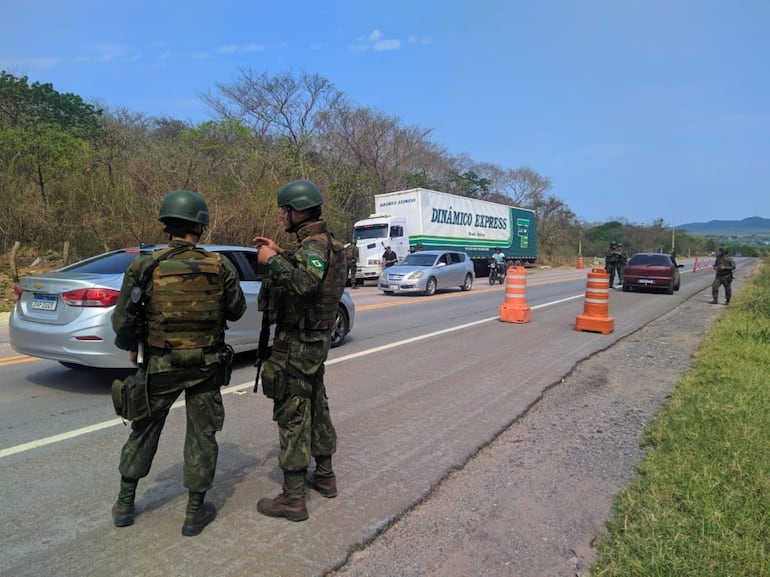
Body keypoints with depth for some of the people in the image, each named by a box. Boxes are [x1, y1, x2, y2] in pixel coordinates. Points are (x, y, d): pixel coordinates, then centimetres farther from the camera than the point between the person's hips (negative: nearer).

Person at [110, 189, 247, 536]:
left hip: (159, 365, 1)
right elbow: (236, 311, 1)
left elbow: (122, 321, -7)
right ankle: (195, 512, 21)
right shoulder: (220, 267, -9)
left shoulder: (145, 267, -10)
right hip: (206, 365, 0)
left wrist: (131, 348, 12)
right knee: (202, 434, 12)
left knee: (144, 431, 20)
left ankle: (125, 504, 34)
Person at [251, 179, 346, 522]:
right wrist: (279, 254, 13)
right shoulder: (322, 243, 10)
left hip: (297, 343, -10)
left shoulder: (313, 245, -20)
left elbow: (305, 283, -40)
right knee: (316, 406, 19)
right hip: (316, 339, 10)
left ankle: (292, 499, 10)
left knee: (292, 415, -1)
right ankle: (325, 476, 34)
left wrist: (273, 260, -28)